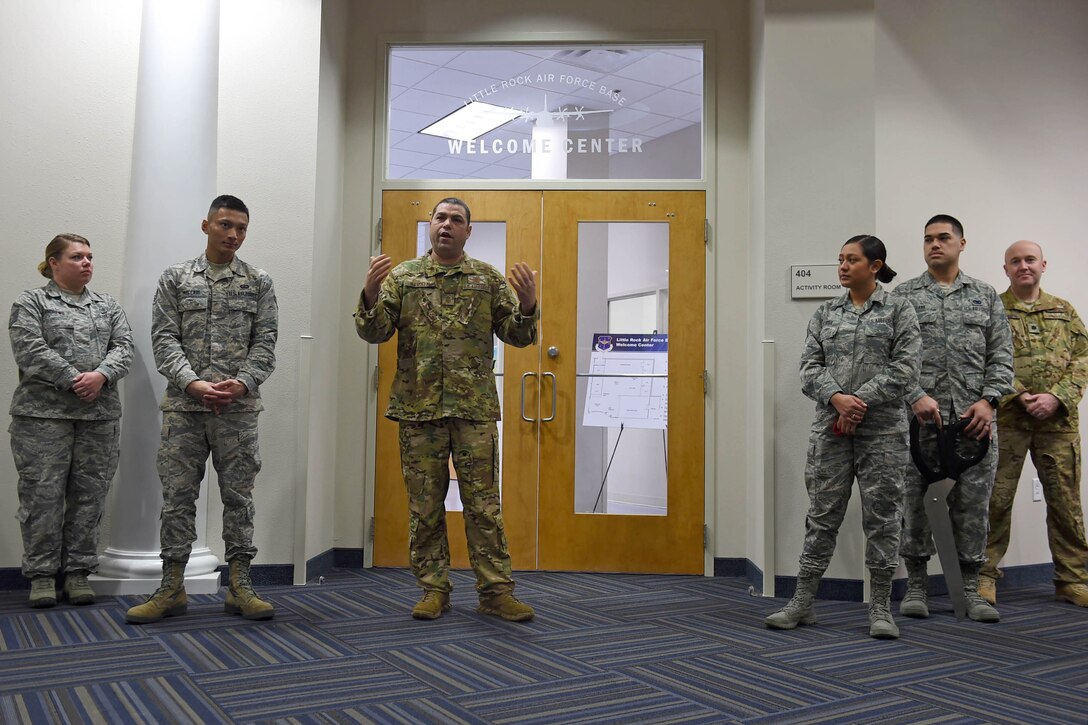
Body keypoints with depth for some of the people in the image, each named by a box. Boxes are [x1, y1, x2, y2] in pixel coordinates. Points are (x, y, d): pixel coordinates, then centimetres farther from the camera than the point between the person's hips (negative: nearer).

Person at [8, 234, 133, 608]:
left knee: (90, 494, 4)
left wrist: (101, 375, -13)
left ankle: (78, 571, 13)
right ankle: (41, 574, 9)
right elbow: (29, 351, -8)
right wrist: (73, 380, -15)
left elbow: (123, 347, 6)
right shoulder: (31, 302, 5)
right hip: (44, 413, -3)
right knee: (43, 493, -2)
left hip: (100, 414, 4)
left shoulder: (108, 305, 17)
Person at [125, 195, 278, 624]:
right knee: (177, 496, 5)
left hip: (238, 410, 0)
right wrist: (193, 383, -15)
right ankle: (172, 588, 15)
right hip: (184, 407, 0)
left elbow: (265, 342, 1)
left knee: (239, 496, 5)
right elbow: (164, 339, 0)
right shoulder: (176, 279, 7)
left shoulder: (259, 283, 8)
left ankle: (240, 587, 13)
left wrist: (243, 383, -16)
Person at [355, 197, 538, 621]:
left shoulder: (489, 278, 9)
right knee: (425, 505, 7)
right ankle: (434, 589, 19)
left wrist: (527, 305, -13)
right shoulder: (403, 276, 9)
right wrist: (370, 295, -16)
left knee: (483, 503, 2)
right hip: (419, 408, 1)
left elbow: (517, 335, 7)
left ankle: (495, 590, 10)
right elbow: (374, 332, 3)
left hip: (475, 409, 0)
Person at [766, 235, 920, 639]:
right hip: (830, 428, 2)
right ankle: (802, 603, 13)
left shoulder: (899, 311, 3)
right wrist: (838, 398, -14)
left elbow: (905, 368, -7)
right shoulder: (825, 314, 11)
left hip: (882, 430, -2)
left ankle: (880, 608, 15)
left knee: (882, 516, 4)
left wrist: (862, 402, -14)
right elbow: (809, 367, 4)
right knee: (822, 514, 5)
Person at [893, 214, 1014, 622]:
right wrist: (916, 396, -14)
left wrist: (989, 400, -7)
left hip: (975, 419, 2)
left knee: (973, 504, 5)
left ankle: (969, 589, 16)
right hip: (919, 418, -1)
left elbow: (1001, 356, 7)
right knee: (916, 503, 3)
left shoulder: (986, 296, 13)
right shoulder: (904, 296, 7)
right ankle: (916, 587, 15)